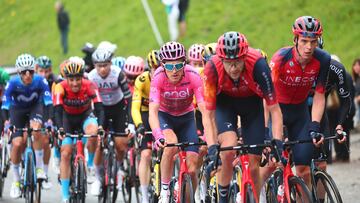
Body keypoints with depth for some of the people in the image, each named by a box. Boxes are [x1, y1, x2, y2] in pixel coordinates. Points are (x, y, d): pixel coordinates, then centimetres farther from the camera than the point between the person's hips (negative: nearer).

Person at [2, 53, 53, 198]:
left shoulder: (40, 81, -27)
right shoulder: (13, 83, -28)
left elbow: (48, 101, -33)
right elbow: (5, 103, -30)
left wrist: (50, 119, -46)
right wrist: (6, 121, -45)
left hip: (35, 108, 0)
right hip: (17, 110, 1)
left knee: (36, 129, -33)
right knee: (17, 144, -14)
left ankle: (40, 168, -19)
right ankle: (16, 181, 5)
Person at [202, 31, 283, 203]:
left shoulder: (257, 65, -36)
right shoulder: (213, 68, -34)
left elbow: (274, 109, -31)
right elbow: (208, 114, -29)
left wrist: (277, 142, -42)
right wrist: (212, 148, -40)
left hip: (251, 102, 1)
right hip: (225, 102, 0)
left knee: (253, 166, -4)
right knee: (228, 149, -27)